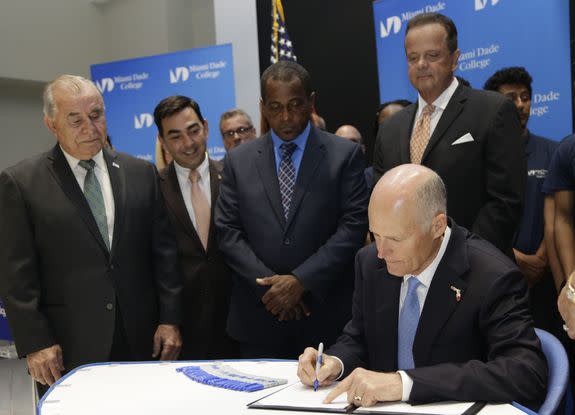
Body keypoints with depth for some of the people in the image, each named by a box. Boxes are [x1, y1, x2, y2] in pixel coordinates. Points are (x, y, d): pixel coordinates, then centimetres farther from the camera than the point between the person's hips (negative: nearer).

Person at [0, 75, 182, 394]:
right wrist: (35, 343, -8)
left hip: (142, 341, 3)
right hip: (68, 350, -2)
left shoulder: (141, 173, 7)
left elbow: (164, 252, 8)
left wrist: (170, 320, 3)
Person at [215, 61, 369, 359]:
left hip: (325, 315, -1)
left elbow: (353, 226, -6)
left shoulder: (345, 155, 1)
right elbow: (228, 232, 4)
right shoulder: (238, 161, 8)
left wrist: (301, 281, -13)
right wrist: (268, 284, -9)